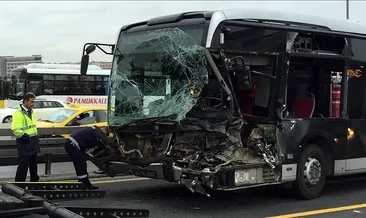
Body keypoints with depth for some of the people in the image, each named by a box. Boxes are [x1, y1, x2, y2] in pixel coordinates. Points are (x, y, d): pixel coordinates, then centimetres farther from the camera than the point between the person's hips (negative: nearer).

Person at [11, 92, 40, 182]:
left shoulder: (31, 112, 13)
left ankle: (34, 180, 30)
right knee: (23, 165, -7)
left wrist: (36, 136, 23)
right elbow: (15, 129, -22)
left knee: (33, 164, 18)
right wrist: (23, 135, -33)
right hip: (24, 143, -9)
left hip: (33, 143, 9)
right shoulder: (19, 114, -16)